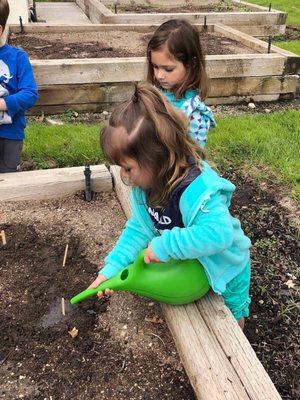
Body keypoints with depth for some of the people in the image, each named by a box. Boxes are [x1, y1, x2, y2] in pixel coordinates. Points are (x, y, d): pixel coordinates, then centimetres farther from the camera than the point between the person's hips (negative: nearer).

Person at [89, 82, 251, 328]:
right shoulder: (147, 182, -19)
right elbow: (139, 228, -11)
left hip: (225, 267, -6)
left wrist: (164, 246, -47)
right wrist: (112, 267, -17)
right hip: (187, 265, 6)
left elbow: (218, 233, -54)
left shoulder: (196, 190, -44)